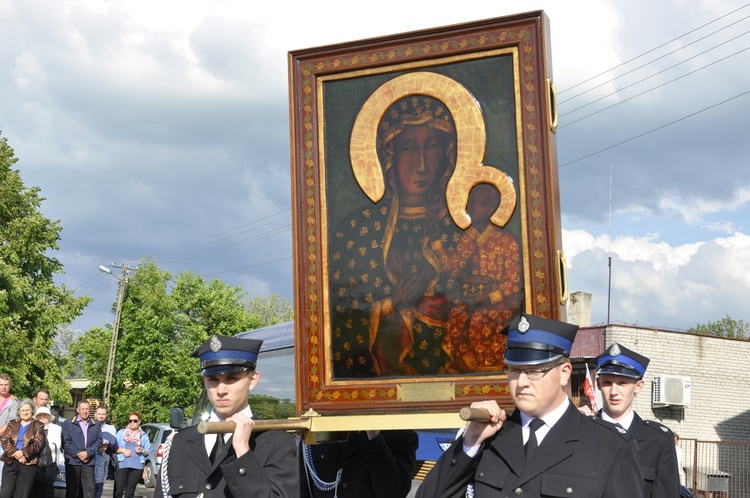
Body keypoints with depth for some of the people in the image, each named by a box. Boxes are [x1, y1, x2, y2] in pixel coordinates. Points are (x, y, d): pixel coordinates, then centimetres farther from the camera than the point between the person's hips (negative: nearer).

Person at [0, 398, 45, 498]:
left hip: (28, 464, -2)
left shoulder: (38, 426, 8)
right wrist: (15, 454, -14)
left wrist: (23, 452, -19)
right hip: (10, 462, 2)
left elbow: (38, 444, -5)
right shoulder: (12, 424, 15)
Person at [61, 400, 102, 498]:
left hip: (89, 462, 1)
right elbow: (66, 442, -2)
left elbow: (99, 441, 6)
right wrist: (78, 454, -10)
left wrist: (88, 452, -9)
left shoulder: (96, 424, 14)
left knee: (90, 489, -7)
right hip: (72, 461, -1)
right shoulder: (68, 423, 7)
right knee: (71, 490, 3)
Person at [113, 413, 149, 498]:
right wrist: (123, 450, -9)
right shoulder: (121, 433, 12)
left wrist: (142, 451, -9)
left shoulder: (144, 436, 14)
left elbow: (148, 451, 11)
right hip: (122, 465, -1)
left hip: (137, 466, 1)